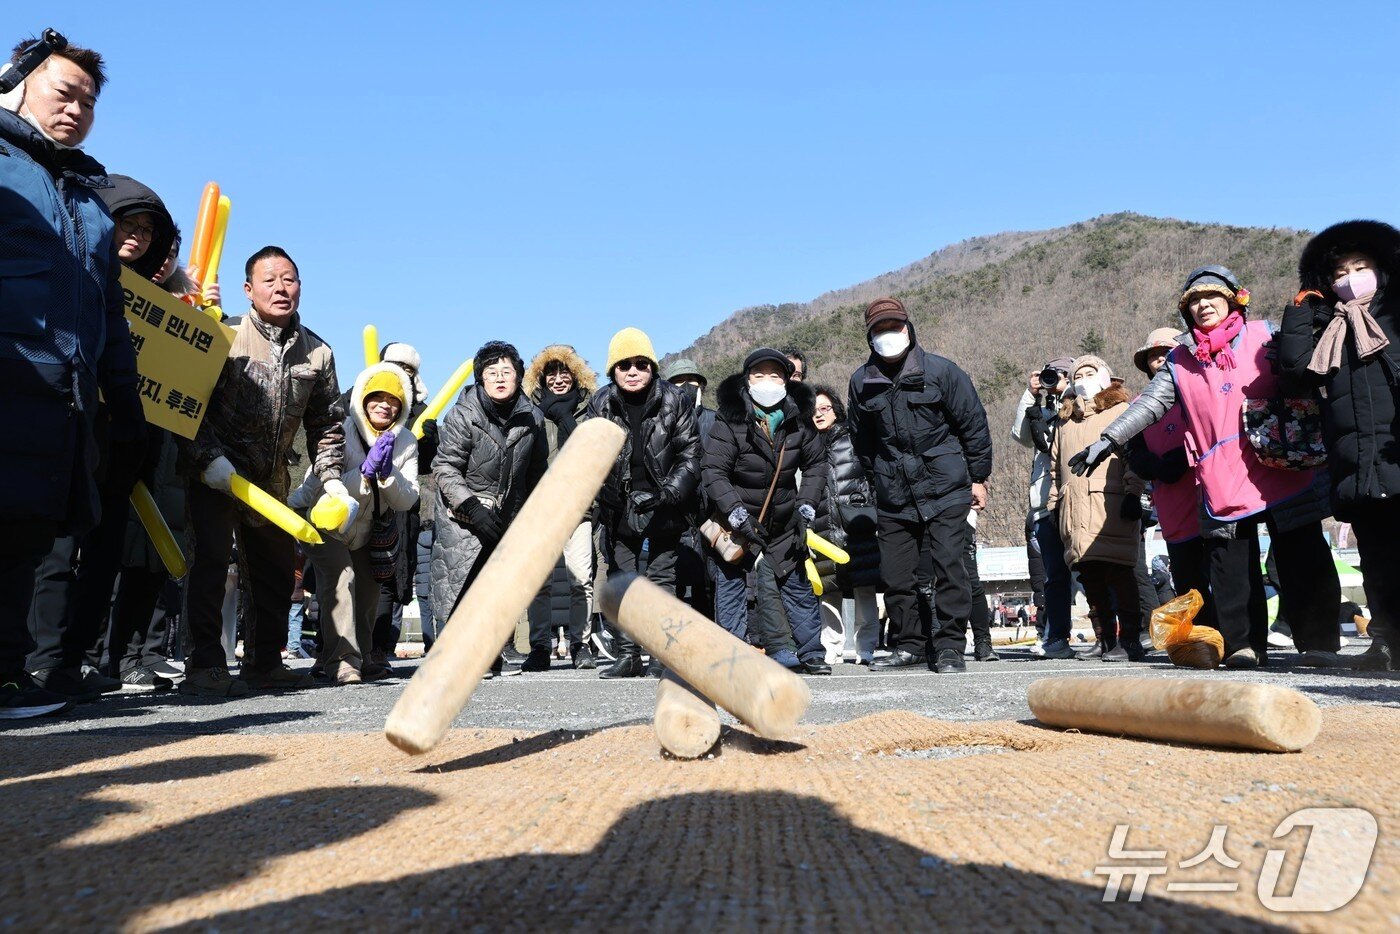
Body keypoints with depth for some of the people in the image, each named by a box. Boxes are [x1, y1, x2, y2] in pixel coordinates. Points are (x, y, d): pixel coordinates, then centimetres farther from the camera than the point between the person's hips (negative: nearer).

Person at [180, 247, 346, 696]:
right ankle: (205, 666, -6)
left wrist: (331, 477, -1)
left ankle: (264, 662, 25)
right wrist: (208, 457, -21)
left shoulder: (317, 352, 4)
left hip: (271, 480, 5)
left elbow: (327, 423, 8)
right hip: (215, 473, -5)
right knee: (211, 561, -13)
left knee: (276, 568, 11)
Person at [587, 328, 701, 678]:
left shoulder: (676, 402, -4)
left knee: (662, 580, 0)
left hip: (662, 509, -2)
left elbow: (689, 456, -5)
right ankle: (627, 655, 14)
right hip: (618, 509, 2)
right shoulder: (600, 404, 1)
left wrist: (667, 494, -18)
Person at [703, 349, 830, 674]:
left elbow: (816, 462, 9)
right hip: (737, 517, -3)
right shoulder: (730, 420, -16)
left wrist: (807, 504, -2)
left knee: (798, 584, 9)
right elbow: (712, 470, -18)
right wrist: (737, 514, -26)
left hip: (785, 519, 3)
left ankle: (810, 654, 20)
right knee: (731, 583, -3)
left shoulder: (799, 419, -5)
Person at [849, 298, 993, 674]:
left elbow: (974, 424, 2)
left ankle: (950, 646, 3)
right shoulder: (862, 382, 5)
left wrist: (978, 477, 4)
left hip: (945, 490, -3)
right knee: (895, 575, 4)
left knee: (948, 566, -8)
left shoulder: (941, 370, -3)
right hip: (893, 498, 3)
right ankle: (909, 645, 17)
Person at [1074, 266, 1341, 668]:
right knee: (1232, 567, 0)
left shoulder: (1266, 337, 8)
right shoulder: (1180, 361, 11)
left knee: (1305, 561, 2)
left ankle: (1320, 643, 12)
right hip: (1222, 483, 1)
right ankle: (1244, 644, 10)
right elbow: (1149, 404, 5)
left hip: (1283, 472, -1)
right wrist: (1108, 440, -4)